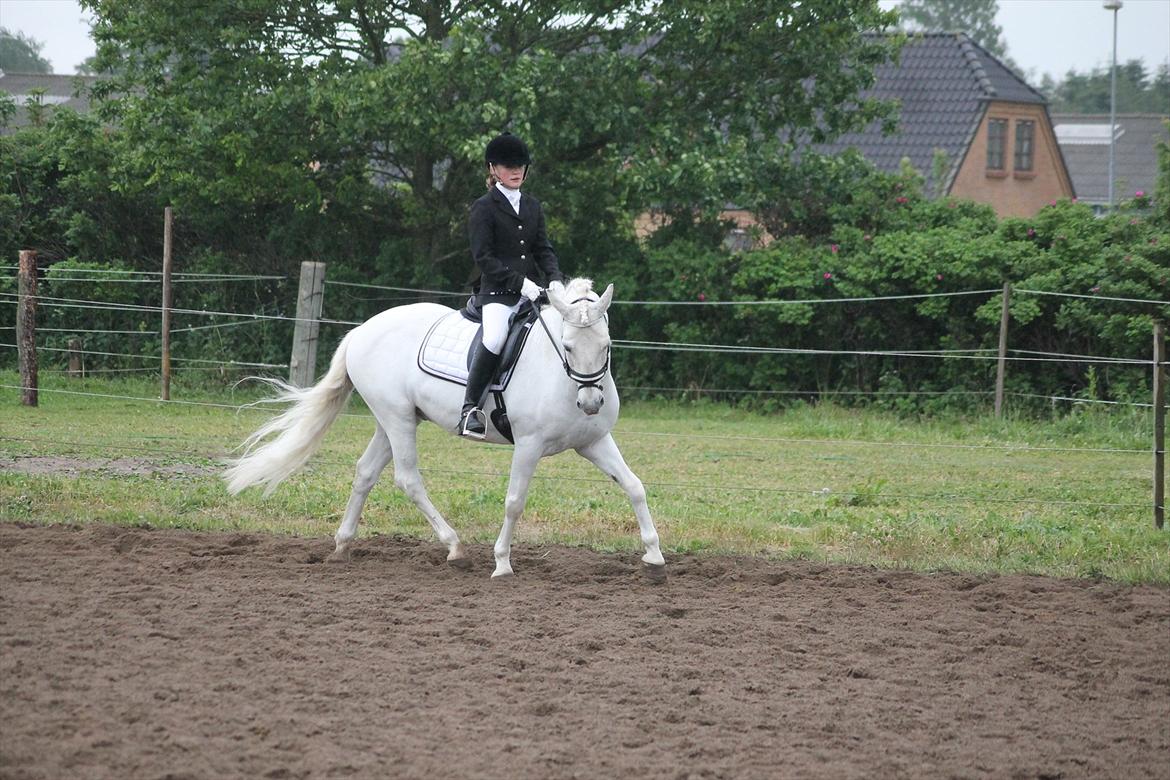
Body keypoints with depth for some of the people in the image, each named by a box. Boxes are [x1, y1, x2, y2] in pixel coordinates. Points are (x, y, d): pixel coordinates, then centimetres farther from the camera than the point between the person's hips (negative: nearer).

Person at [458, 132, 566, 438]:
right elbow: (483, 257, -9)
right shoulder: (484, 208, -2)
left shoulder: (533, 207, 17)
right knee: (495, 338, -31)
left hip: (530, 292, 7)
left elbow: (543, 249, 14)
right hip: (497, 293, -7)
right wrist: (519, 282, -18)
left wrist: (555, 279, -6)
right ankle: (470, 408, -26)